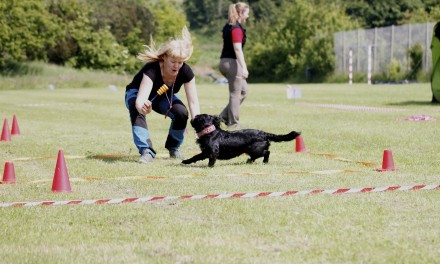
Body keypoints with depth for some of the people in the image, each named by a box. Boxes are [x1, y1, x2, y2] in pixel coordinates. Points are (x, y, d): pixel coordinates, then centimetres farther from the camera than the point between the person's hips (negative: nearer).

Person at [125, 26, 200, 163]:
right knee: (137, 110, -38)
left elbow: (193, 102, -27)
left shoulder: (186, 72, -29)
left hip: (163, 97, 4)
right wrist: (142, 107, -76)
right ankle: (146, 151, -36)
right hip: (136, 93, -3)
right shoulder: (152, 69, -41)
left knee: (182, 112, -26)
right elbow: (140, 99, -52)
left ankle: (173, 147, 0)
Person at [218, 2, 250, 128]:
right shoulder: (237, 28, -14)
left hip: (224, 61, 9)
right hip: (232, 62, -9)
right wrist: (244, 68, -25)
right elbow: (237, 49, -22)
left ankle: (224, 116, 12)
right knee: (236, 93, -1)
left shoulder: (228, 26, 15)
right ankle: (233, 122, 4)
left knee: (243, 90, 16)